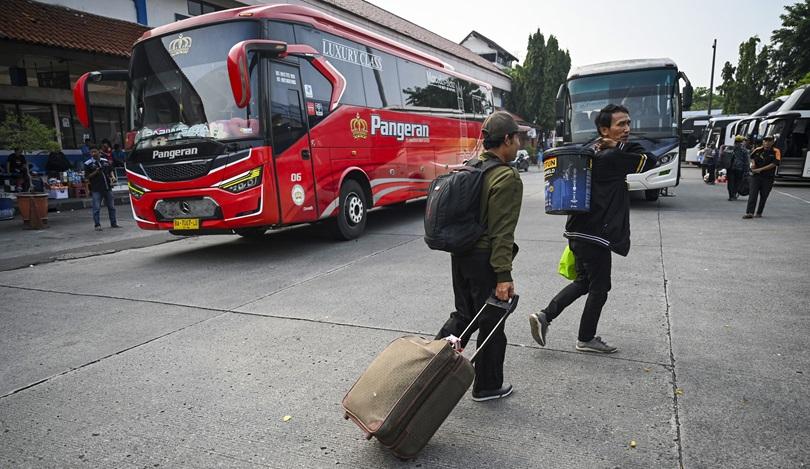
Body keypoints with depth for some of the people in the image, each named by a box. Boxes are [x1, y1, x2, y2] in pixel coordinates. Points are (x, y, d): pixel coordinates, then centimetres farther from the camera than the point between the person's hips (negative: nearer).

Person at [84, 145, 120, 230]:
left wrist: (113, 177, 0)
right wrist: (95, 172, -19)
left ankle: (113, 223, 19)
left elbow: (110, 171, 20)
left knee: (111, 207, 10)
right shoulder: (88, 164, -2)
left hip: (107, 187, 4)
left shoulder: (105, 161, 11)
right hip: (96, 189, -4)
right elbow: (87, 177, -3)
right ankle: (97, 225, 2)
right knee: (96, 208, -4)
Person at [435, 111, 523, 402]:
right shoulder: (507, 178, -17)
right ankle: (487, 386, 26)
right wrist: (504, 275, -19)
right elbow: (502, 232, -21)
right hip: (485, 258, -8)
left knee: (464, 315, 22)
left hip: (460, 254, 8)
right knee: (491, 323, 10)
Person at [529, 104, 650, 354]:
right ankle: (586, 339, 22)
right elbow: (647, 161, -11)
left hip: (580, 230, 9)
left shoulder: (589, 152, 11)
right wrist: (619, 145, -4)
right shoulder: (611, 157, -14)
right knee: (600, 287, 8)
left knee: (583, 281, 20)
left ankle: (544, 316, 11)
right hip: (595, 234, -9)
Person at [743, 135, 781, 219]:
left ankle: (759, 213, 16)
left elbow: (774, 164, -14)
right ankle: (749, 213, -16)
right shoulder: (757, 150, 4)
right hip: (756, 176, 1)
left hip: (768, 178, -1)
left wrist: (760, 169, -17)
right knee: (752, 194, -9)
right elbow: (752, 157, 24)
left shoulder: (776, 152, -4)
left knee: (763, 196, 6)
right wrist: (753, 163, 3)